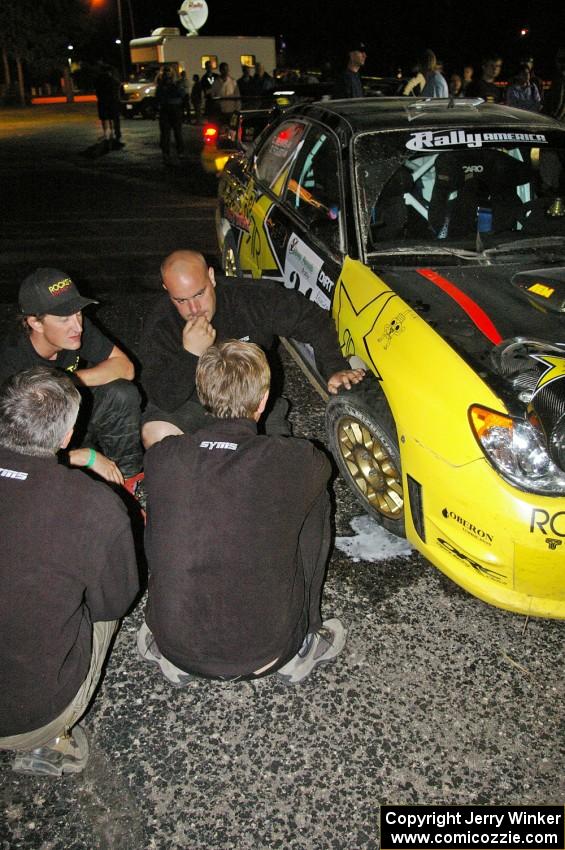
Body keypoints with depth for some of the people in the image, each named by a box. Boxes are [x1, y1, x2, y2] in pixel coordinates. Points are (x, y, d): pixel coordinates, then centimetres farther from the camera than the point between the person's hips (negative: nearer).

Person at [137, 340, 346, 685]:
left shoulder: (161, 457, -9)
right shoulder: (292, 462, -16)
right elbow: (321, 466, 10)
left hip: (177, 647, 3)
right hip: (264, 654, -2)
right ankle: (301, 649, 18)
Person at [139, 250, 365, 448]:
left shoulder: (253, 298, -22)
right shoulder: (160, 324, -20)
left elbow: (313, 319, -11)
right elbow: (162, 399, -25)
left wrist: (334, 368, -22)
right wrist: (190, 354, -39)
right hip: (193, 400, 0)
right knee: (155, 434, -29)